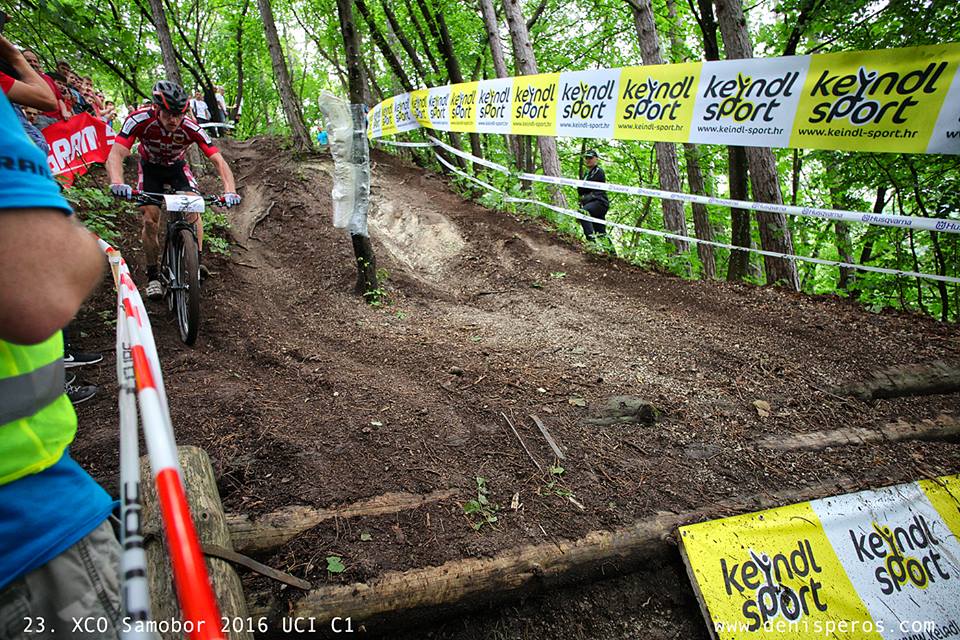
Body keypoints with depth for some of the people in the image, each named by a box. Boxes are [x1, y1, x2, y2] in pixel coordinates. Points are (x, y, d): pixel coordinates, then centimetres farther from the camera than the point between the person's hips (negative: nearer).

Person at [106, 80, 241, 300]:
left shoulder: (191, 128, -32)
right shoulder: (140, 120, -34)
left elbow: (218, 160, -33)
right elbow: (116, 155, -38)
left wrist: (230, 190, -50)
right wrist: (117, 183, -59)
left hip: (177, 166, 1)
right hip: (150, 168, -1)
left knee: (193, 210, -20)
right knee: (150, 220, -11)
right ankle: (153, 275, 5)